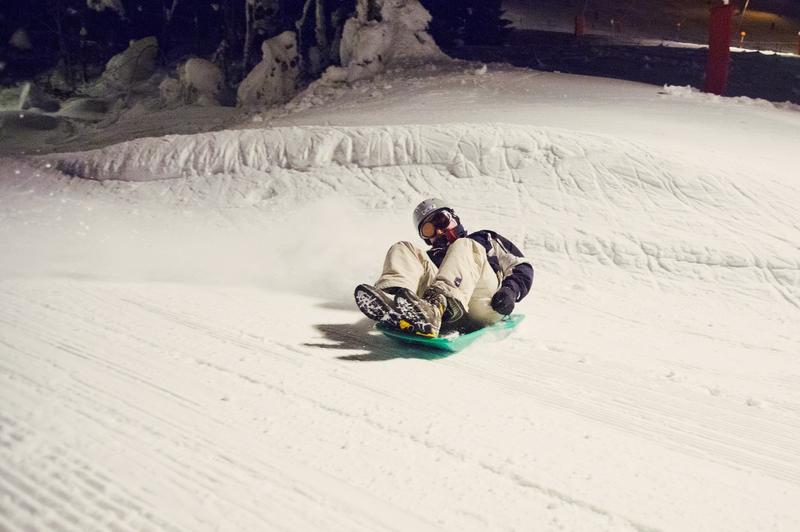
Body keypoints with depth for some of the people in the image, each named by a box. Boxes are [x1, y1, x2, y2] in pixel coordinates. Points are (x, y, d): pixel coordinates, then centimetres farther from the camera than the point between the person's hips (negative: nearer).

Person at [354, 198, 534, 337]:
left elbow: (522, 267, 24)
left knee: (464, 247, -24)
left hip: (485, 304, -2)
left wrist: (510, 291, 2)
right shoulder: (431, 257, 39)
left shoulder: (486, 239, 36)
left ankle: (435, 307, -52)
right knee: (402, 250, -7)